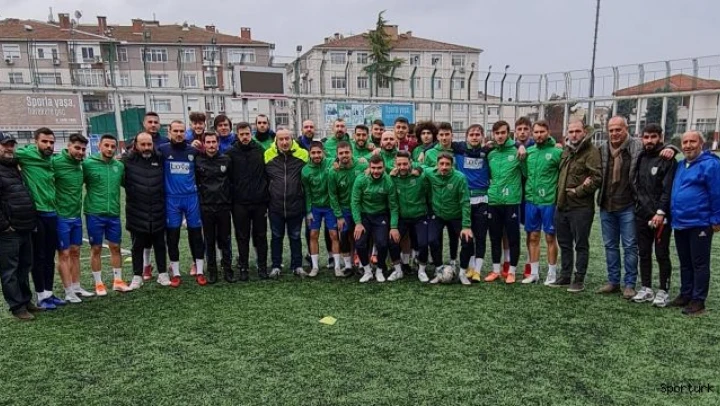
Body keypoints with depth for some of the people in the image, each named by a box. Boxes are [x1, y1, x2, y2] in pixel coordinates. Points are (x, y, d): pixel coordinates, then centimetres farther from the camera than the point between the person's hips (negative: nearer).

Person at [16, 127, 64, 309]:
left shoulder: (51, 159, 9)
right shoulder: (27, 154, -9)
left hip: (52, 214, 6)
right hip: (35, 214, -6)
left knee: (50, 257, 12)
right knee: (38, 257, 3)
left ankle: (49, 293, 23)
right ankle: (41, 296, 13)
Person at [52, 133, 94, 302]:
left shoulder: (81, 164, 6)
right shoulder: (56, 162, -16)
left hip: (77, 216, 7)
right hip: (61, 217, -7)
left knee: (75, 252, 13)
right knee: (64, 254, 2)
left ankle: (77, 288, 23)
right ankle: (69, 292, 11)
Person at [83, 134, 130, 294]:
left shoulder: (120, 166, 4)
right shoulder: (88, 164, -7)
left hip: (113, 214, 3)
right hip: (94, 214, -3)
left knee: (115, 247, 10)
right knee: (96, 248, 7)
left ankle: (118, 281, 21)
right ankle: (98, 284, 18)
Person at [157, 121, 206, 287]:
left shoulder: (193, 151, 4)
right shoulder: (163, 150, -1)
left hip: (191, 197, 1)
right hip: (171, 198, -1)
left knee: (196, 234, 4)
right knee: (172, 236, 4)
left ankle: (199, 272, 13)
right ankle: (175, 273, 16)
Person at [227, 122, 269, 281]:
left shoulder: (260, 150, 4)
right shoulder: (231, 153, -1)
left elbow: (267, 173, 7)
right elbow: (228, 177, 0)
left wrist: (266, 195, 3)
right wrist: (231, 197, -4)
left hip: (260, 201, 1)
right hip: (240, 202, -1)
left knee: (261, 235, 9)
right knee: (242, 237, 7)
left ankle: (262, 266, 19)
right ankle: (243, 268, 17)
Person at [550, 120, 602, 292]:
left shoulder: (591, 152, -10)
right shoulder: (565, 151, 14)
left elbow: (597, 178, -18)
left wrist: (578, 191, -16)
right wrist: (559, 192, 8)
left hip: (581, 207, -7)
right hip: (562, 205, 8)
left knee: (581, 244, 3)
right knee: (564, 243, 15)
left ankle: (579, 279, 12)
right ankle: (565, 276, 26)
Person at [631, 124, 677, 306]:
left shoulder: (667, 159, -7)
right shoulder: (641, 158, 13)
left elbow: (668, 188, -14)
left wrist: (661, 212, -20)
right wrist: (638, 205, 8)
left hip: (660, 216, -6)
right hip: (641, 215, 6)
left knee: (662, 254, 2)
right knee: (643, 253, 11)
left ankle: (664, 291, 12)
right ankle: (646, 288, 20)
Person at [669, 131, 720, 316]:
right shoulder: (680, 165, 13)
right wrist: (673, 216, 16)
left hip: (700, 224, -7)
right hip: (680, 223, 8)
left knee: (699, 264, 1)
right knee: (685, 263, 16)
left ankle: (698, 301, 9)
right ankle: (685, 295, 26)